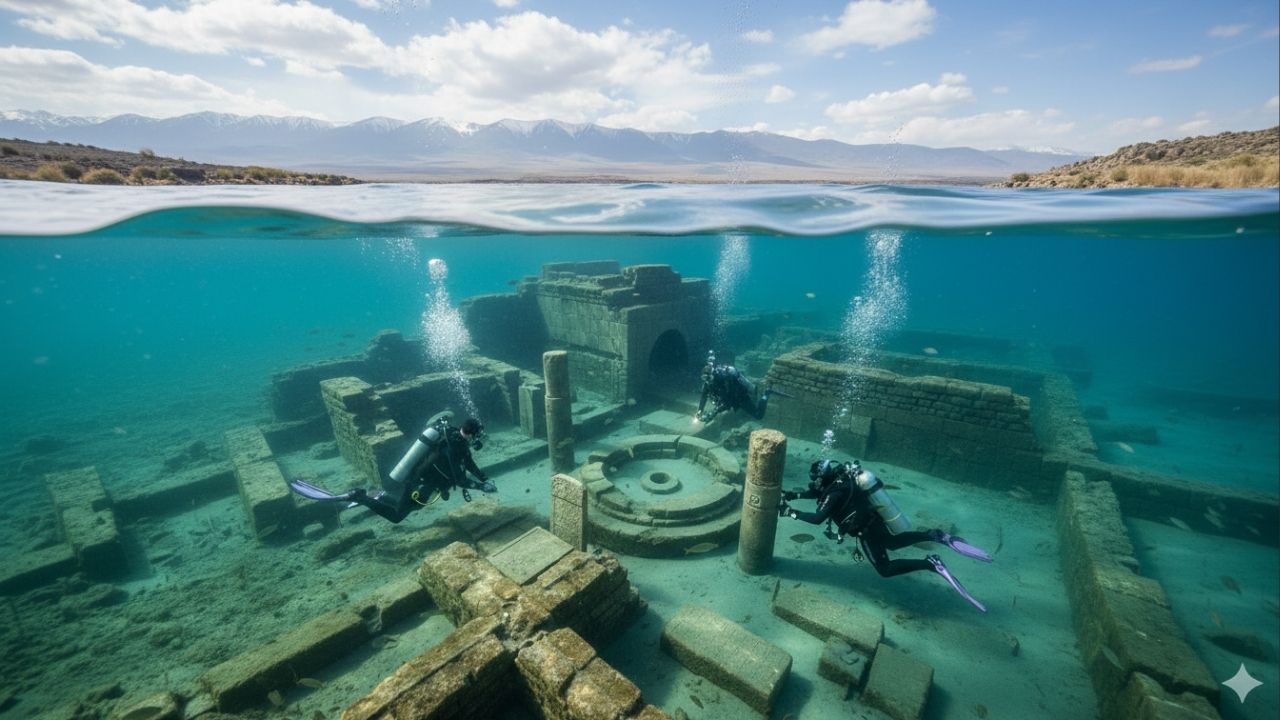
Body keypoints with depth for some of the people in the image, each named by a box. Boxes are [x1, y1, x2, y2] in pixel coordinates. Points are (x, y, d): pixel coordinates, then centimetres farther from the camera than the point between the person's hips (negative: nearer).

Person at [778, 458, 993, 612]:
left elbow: (817, 518, -35)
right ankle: (936, 536, 16)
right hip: (879, 522, 9)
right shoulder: (840, 477, 0)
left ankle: (931, 564, -8)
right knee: (894, 543, 33)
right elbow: (816, 493, 15)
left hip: (869, 531, -9)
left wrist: (790, 512, -28)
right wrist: (793, 494, 6)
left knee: (886, 569, 5)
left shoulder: (836, 492, -27)